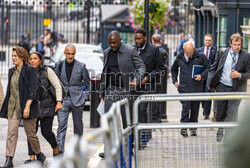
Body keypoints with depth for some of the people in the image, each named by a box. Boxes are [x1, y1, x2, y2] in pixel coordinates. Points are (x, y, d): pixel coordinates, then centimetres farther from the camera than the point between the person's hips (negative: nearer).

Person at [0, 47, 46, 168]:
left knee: (30, 133, 4)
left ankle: (39, 155, 26)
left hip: (26, 105, -5)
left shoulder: (30, 70, -8)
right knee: (11, 132, -6)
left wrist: (27, 106, -21)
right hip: (12, 106, 5)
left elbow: (33, 90, -14)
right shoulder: (12, 71, 13)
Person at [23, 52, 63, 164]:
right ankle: (32, 157, -3)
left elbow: (57, 86, -3)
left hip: (46, 105, -4)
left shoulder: (47, 71, -4)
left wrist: (59, 102, -11)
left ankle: (55, 149, 23)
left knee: (46, 131, -5)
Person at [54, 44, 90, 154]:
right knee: (61, 125, -11)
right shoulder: (59, 65, 4)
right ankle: (60, 151, -16)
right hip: (63, 99, 0)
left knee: (78, 126, 8)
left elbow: (87, 85, 8)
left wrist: (84, 98, -1)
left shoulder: (81, 66, 0)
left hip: (77, 100, 0)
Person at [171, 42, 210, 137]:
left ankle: (193, 129, 18)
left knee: (195, 108, 7)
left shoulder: (200, 57, -4)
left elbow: (208, 67, 3)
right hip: (184, 87, 0)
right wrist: (174, 81, 11)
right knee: (185, 107, -12)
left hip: (196, 87, 0)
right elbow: (174, 69, 21)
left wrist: (202, 76, -12)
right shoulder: (179, 58, 4)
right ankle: (184, 128, -15)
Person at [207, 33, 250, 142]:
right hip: (222, 87, 2)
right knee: (220, 112, 9)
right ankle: (220, 130, 37)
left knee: (232, 111, -14)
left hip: (236, 88, -2)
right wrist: (210, 82, 1)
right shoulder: (222, 53, 1)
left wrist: (239, 75, -20)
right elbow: (213, 68, 9)